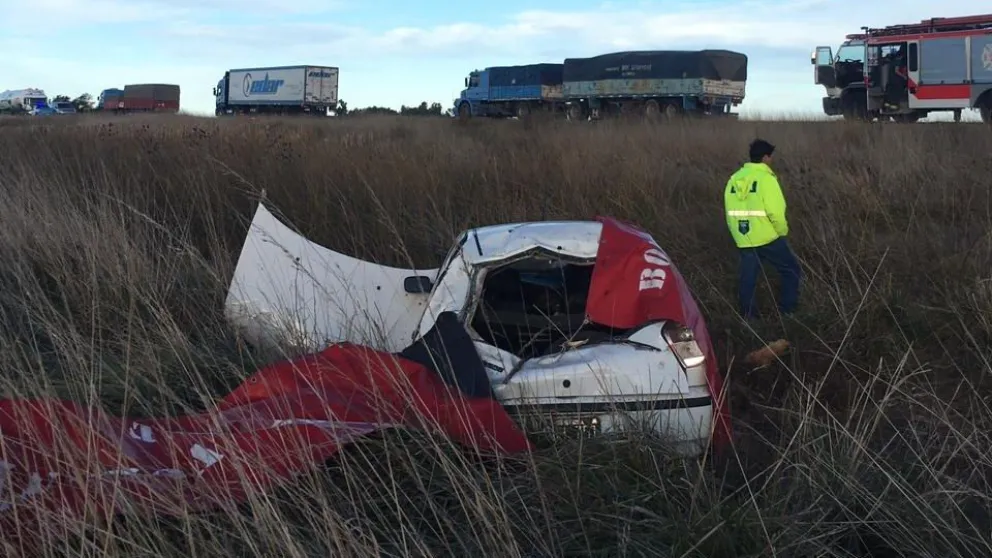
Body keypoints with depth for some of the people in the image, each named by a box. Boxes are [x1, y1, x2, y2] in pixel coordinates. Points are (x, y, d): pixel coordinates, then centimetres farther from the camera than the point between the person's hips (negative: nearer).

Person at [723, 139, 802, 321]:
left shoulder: (734, 178, 7)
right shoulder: (766, 178, -14)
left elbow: (730, 211, 10)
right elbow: (775, 211, -19)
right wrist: (783, 231, -2)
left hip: (744, 239, 6)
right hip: (767, 238, -6)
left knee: (747, 278, 14)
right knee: (792, 271, 10)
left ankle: (746, 317, 18)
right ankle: (788, 312, 11)